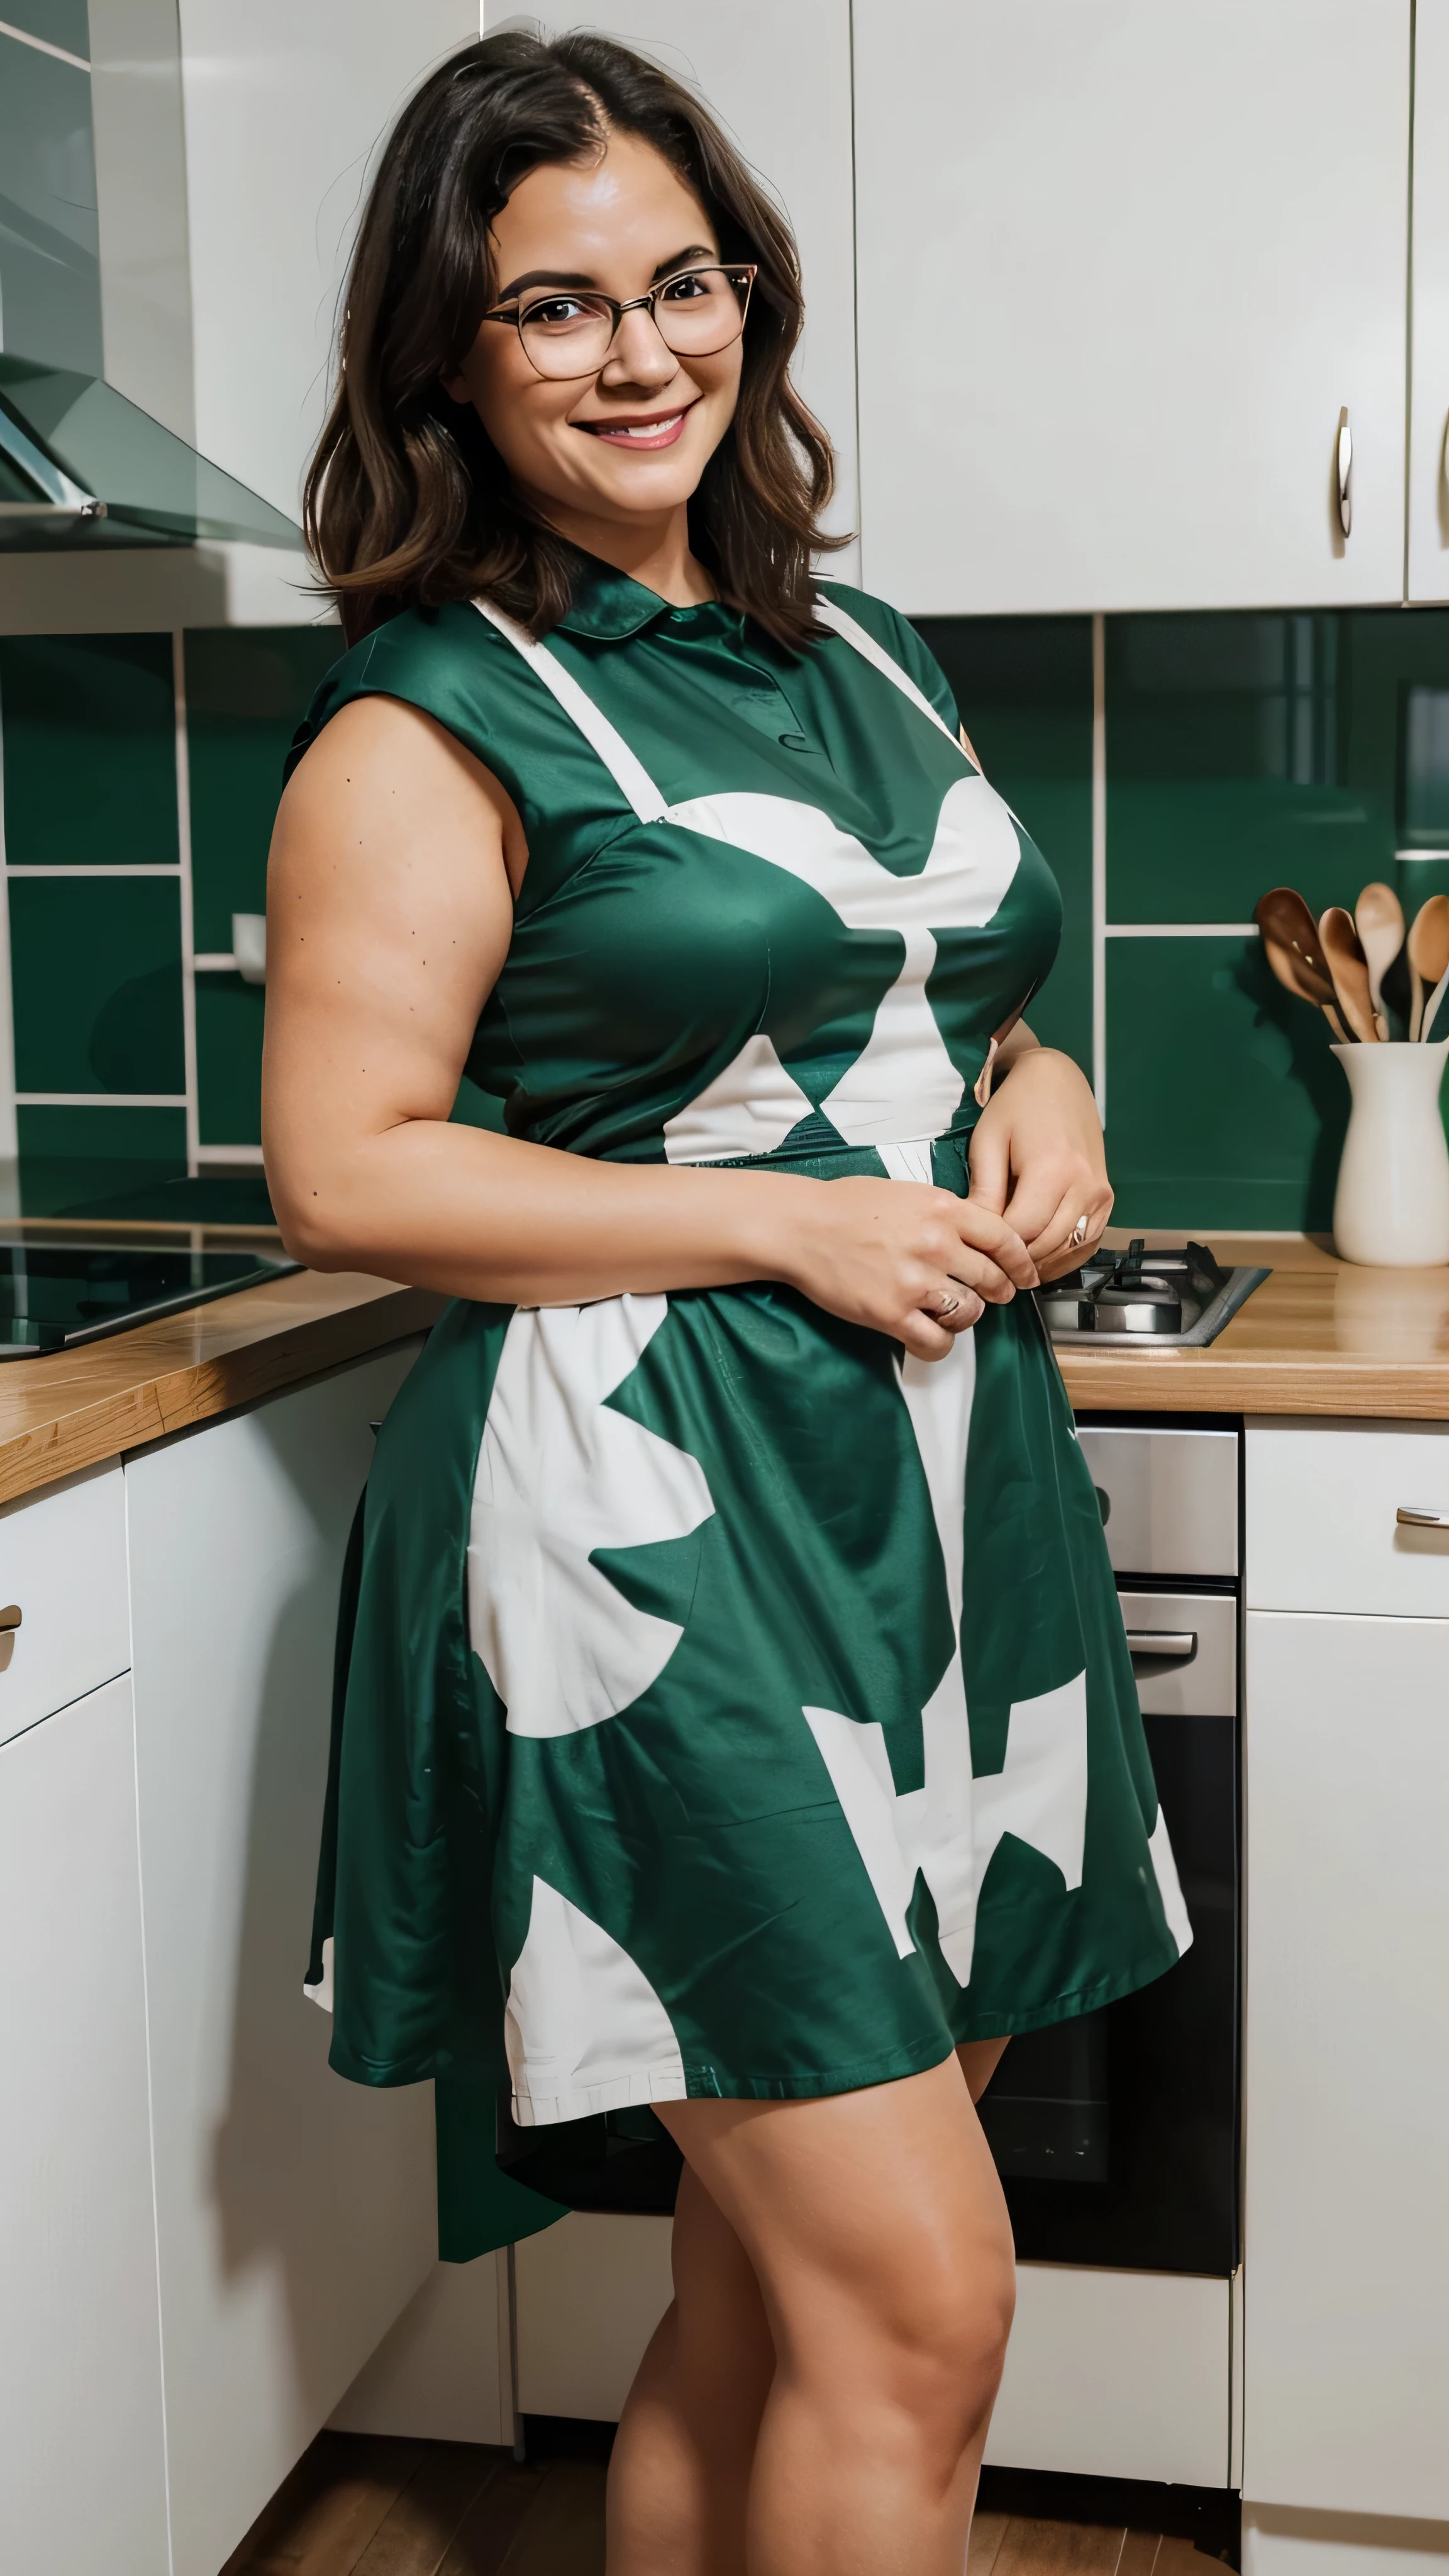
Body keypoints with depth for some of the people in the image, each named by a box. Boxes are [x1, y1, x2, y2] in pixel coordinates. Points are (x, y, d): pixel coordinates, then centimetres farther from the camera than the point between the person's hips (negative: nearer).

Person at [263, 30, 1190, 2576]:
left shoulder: (860, 650, 16)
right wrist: (793, 1224, -15)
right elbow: (343, 1170, -11)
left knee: (776, 2286, 14)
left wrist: (1033, 1093, 3)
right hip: (662, 1521, -7)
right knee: (914, 2302, -7)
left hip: (945, 1487, 7)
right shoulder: (433, 722, -5)